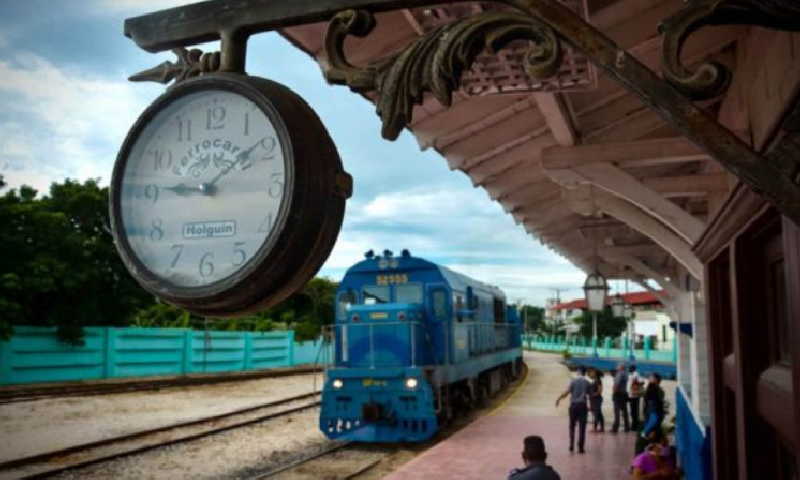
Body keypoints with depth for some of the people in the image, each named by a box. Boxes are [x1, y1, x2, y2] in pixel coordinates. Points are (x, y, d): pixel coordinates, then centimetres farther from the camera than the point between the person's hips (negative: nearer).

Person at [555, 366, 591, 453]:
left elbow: (567, 392, -10)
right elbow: (589, 396, 4)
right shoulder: (587, 383, 2)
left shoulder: (573, 381, -4)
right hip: (583, 405, 1)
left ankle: (572, 446, 12)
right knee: (582, 428, 4)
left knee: (572, 426, 13)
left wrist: (559, 399, 2)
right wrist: (589, 406, 17)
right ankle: (581, 448, 3)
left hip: (573, 405, 0)